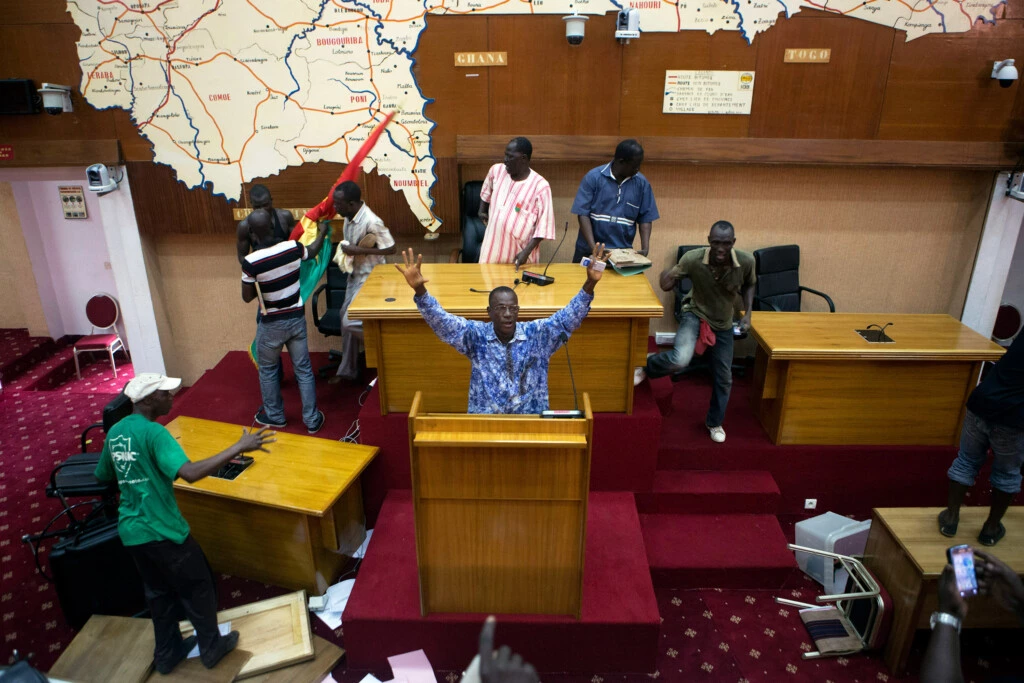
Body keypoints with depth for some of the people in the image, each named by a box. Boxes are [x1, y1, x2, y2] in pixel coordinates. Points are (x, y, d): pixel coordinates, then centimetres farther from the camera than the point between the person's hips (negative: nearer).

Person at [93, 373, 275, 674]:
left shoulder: (115, 432, 4)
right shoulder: (154, 433, -23)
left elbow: (102, 475, 19)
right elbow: (190, 473, -36)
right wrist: (239, 447, -37)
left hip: (130, 531, 8)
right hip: (161, 531, -8)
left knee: (158, 592, 24)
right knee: (197, 588, 13)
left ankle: (167, 654, 38)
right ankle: (211, 648, 28)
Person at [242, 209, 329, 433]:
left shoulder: (251, 262, -23)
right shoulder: (293, 248, -13)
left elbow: (247, 297, -11)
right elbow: (313, 251, 11)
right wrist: (322, 232, 31)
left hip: (271, 324, -3)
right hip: (296, 318, 3)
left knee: (267, 369, 20)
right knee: (303, 369, 13)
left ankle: (274, 416, 34)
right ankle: (312, 419, 21)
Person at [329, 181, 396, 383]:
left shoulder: (371, 222, -26)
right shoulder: (349, 217, 0)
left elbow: (390, 248, -24)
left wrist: (358, 251, -26)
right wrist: (343, 250, 0)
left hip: (369, 278, -9)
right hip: (354, 275, 9)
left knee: (351, 322, -11)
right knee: (345, 317, 15)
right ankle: (348, 369, 29)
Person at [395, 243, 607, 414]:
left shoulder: (537, 334, 0)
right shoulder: (476, 335, -1)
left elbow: (568, 317, -9)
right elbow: (441, 321, -11)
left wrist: (589, 285, -25)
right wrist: (419, 290, -28)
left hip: (531, 422, 1)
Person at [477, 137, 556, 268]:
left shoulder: (540, 186, -14)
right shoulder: (496, 171, 0)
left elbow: (543, 226, -13)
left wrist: (526, 252, -19)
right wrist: (482, 211, 21)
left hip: (519, 252, -4)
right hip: (491, 248, 4)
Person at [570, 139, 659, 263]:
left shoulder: (641, 183, 0)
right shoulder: (593, 177, -7)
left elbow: (645, 218, 3)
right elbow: (582, 213, -10)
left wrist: (645, 248, -11)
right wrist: (593, 247, -19)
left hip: (623, 253, 1)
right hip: (589, 252, -1)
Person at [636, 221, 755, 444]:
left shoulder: (746, 262, -21)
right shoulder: (693, 258, -27)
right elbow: (667, 285, -15)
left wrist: (747, 313, -9)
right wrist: (668, 277, -38)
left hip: (724, 324, 3)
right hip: (696, 314, -3)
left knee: (723, 378, 12)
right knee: (680, 359, -32)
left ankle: (714, 423, 37)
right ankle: (647, 366, 2)